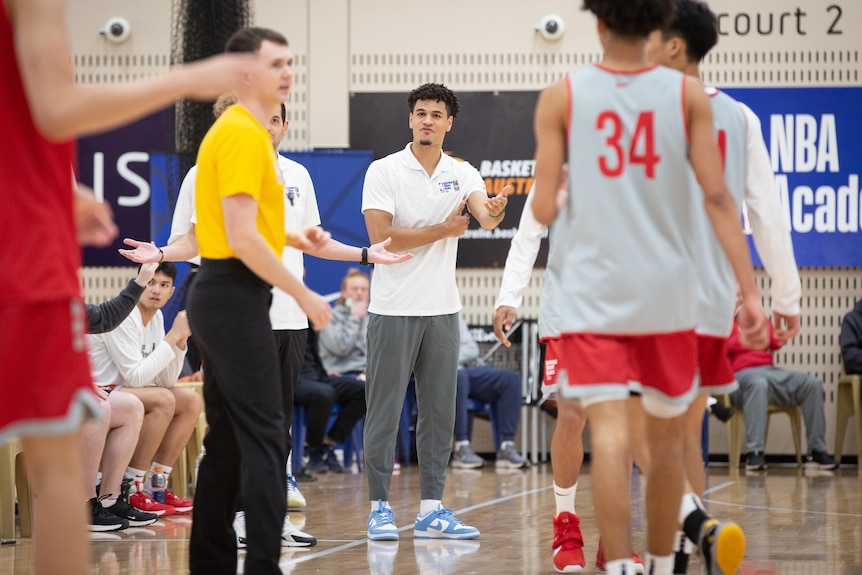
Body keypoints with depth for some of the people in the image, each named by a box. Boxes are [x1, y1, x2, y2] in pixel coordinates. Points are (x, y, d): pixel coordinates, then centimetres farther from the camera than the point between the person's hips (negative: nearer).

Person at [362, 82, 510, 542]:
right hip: (393, 309, -4)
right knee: (384, 412, -1)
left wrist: (494, 210, -35)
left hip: (442, 309, 4)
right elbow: (380, 236, -12)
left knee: (439, 412, 5)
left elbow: (485, 217, -11)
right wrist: (442, 230, -11)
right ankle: (380, 508, 5)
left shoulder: (462, 174, 7)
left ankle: (431, 510, 11)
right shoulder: (383, 171, -3)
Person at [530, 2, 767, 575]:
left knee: (610, 430, -9)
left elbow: (544, 209, -6)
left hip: (590, 291, -2)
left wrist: (546, 206, 19)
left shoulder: (561, 97, -4)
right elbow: (718, 197, -6)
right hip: (667, 292, 2)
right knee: (666, 435, 17)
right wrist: (750, 293, -5)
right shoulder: (688, 94, -1)